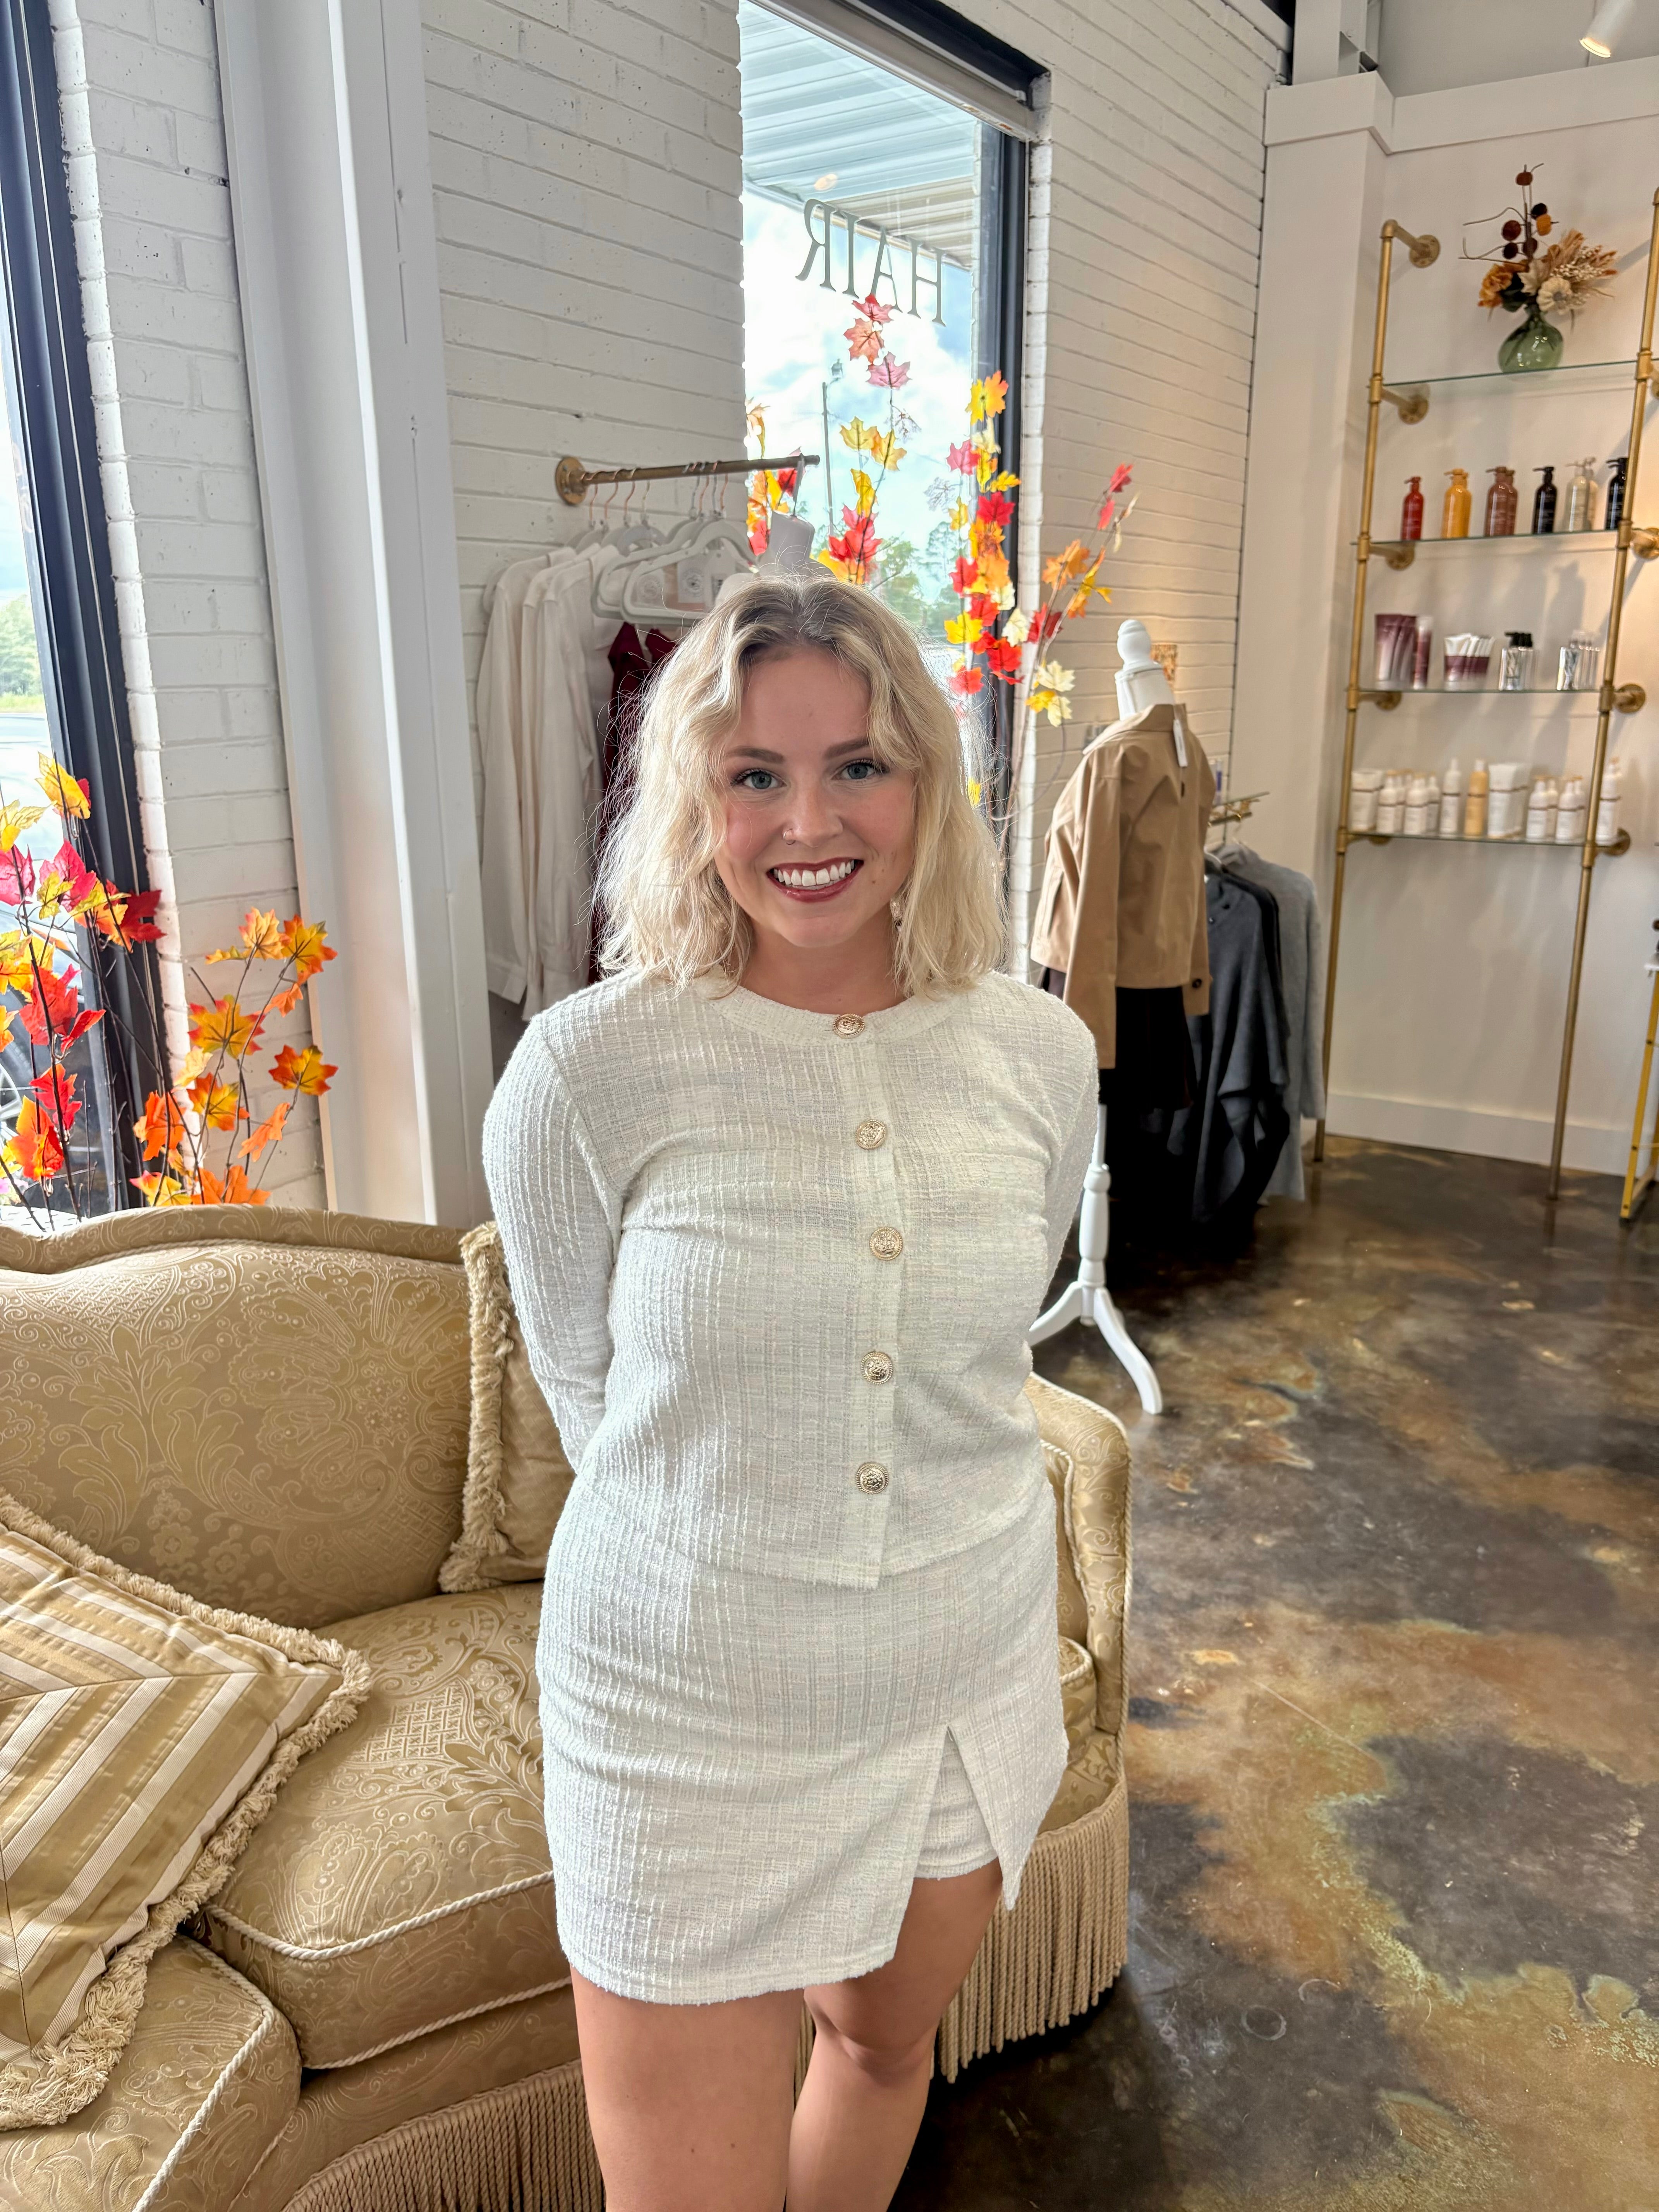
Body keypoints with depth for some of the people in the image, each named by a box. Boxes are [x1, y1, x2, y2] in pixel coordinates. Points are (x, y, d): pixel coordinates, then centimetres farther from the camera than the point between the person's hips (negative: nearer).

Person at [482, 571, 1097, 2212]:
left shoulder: (1041, 1055, -8)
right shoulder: (589, 1068, -19)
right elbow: (582, 1379, -3)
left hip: (969, 1675, 4)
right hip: (689, 1708, -3)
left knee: (887, 2039, 28)